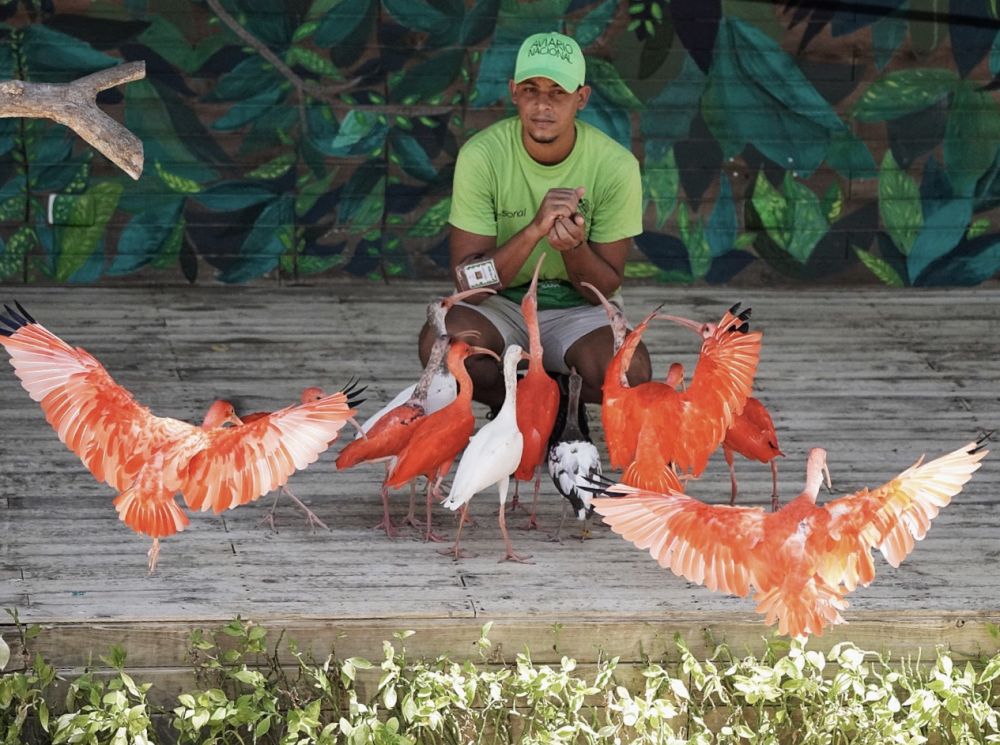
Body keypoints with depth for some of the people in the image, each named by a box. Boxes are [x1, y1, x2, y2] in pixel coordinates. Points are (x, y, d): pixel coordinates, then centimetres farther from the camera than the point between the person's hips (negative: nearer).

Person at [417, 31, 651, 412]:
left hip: (579, 310, 0)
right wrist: (534, 230, -36)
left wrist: (573, 246, -33)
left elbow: (605, 289, -9)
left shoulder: (615, 165, -15)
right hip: (500, 305, 0)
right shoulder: (481, 156, -17)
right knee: (437, 344, -35)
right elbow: (469, 284, -20)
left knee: (629, 372, -33)